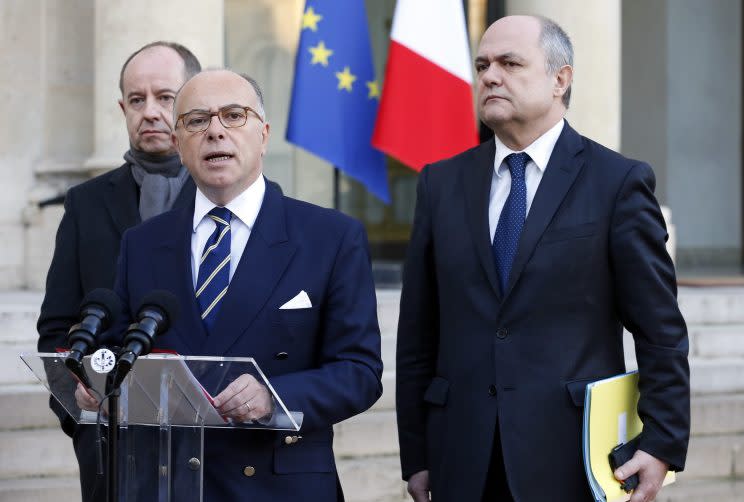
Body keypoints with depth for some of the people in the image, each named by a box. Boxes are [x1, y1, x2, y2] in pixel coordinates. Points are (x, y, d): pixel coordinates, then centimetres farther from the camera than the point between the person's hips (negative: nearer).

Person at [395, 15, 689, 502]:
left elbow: (662, 333, -2)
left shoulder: (618, 182, -1)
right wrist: (416, 457, 6)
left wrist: (663, 446, -8)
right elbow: (418, 335, 9)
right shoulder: (442, 183, 9)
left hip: (573, 460, -3)